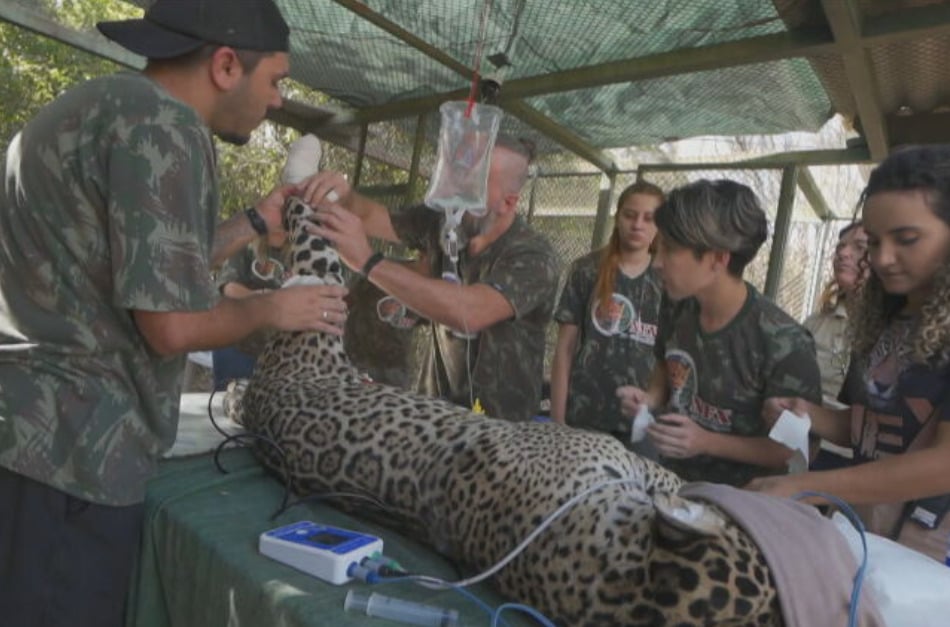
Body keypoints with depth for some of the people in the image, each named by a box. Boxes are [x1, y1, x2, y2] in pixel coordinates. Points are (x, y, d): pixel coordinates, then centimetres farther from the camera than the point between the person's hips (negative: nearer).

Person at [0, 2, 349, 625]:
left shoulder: (104, 103, 14)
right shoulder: (162, 124, -18)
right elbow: (172, 323, -22)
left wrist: (256, 223, 21)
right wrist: (271, 309, -5)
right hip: (66, 449, -10)